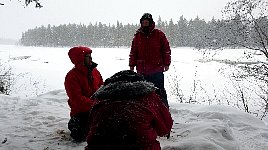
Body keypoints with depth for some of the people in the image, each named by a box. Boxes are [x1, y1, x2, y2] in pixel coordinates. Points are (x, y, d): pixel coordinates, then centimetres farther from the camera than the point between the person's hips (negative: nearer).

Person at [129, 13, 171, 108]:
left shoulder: (159, 34, 2)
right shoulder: (137, 36, 10)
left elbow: (166, 49, 3)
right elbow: (133, 52, 13)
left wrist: (166, 64, -1)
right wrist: (132, 65, 9)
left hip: (157, 69, -3)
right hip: (142, 70, 3)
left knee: (159, 90, 1)